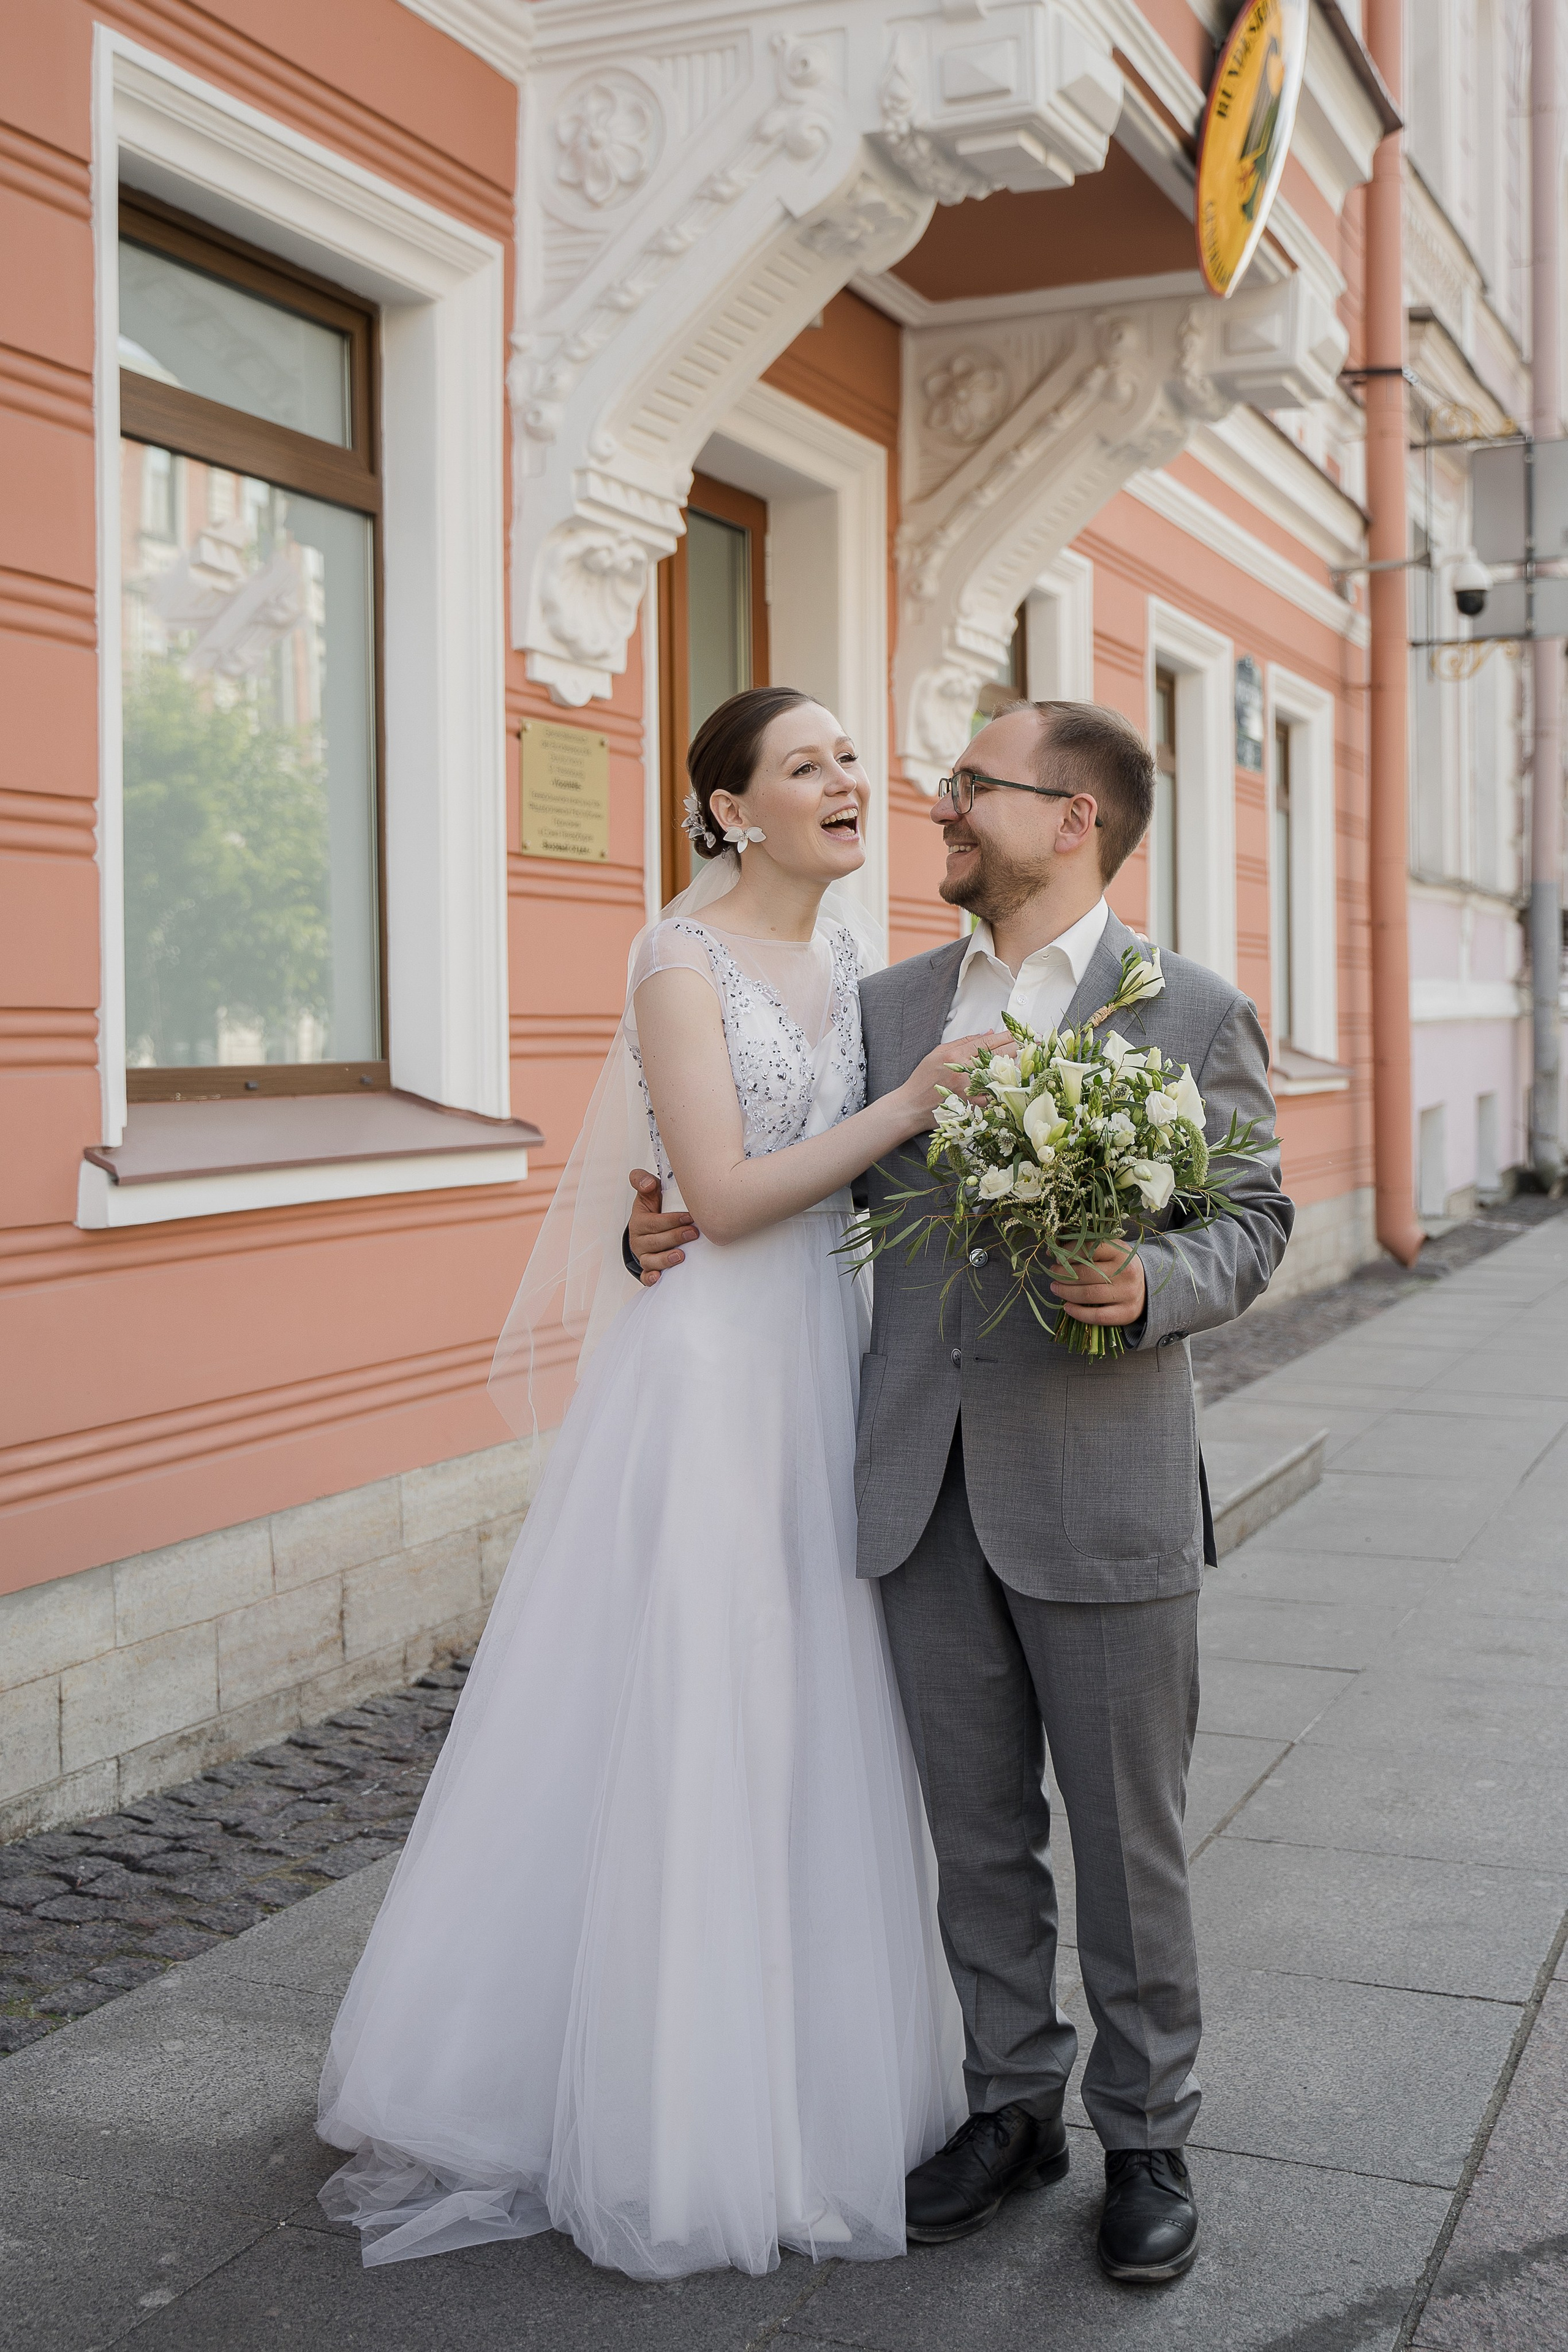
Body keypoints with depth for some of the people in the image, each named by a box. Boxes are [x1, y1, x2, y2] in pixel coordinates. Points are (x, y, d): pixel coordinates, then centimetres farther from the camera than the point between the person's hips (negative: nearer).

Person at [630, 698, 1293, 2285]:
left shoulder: (1192, 1013, -2)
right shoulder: (888, 1008, 10)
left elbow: (1250, 1217, -1)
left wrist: (1151, 1286, -21)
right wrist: (676, 1230, 0)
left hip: (1103, 1499, -3)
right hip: (927, 1496, 4)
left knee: (1125, 1838, 9)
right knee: (975, 1831, 15)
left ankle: (1146, 2133, 29)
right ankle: (1012, 2102, 34)